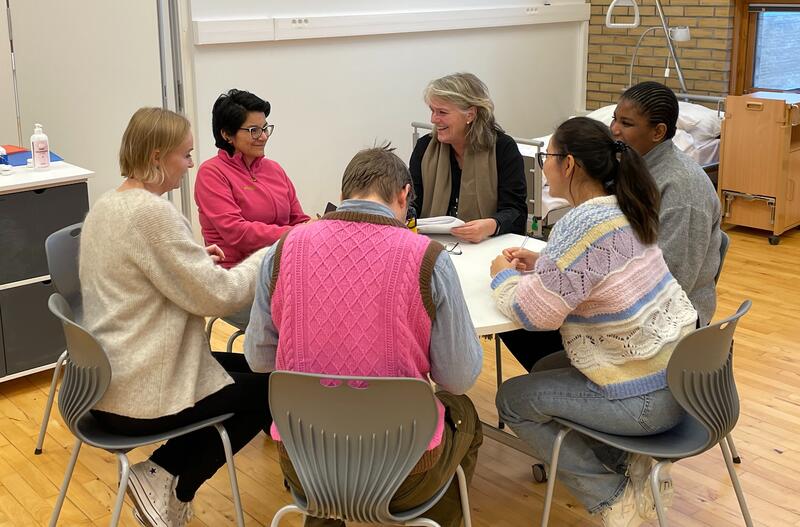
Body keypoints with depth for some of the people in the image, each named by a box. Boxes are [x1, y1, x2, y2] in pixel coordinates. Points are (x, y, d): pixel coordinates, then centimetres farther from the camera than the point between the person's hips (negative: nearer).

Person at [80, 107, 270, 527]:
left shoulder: (106, 205, 8)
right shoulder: (153, 213, -22)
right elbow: (218, 296, -20)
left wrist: (197, 261, 8)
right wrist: (269, 256, -6)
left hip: (108, 380, 9)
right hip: (138, 395, -9)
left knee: (247, 366, 21)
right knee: (267, 389, 9)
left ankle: (163, 476, 16)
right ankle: (163, 479, 5)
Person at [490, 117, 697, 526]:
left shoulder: (583, 224, -24)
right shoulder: (622, 208, 4)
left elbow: (533, 313, -20)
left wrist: (504, 276, 0)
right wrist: (542, 265, 10)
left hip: (647, 397, -9)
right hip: (677, 370, 9)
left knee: (512, 399, 5)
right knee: (545, 371, 25)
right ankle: (629, 464, 16)